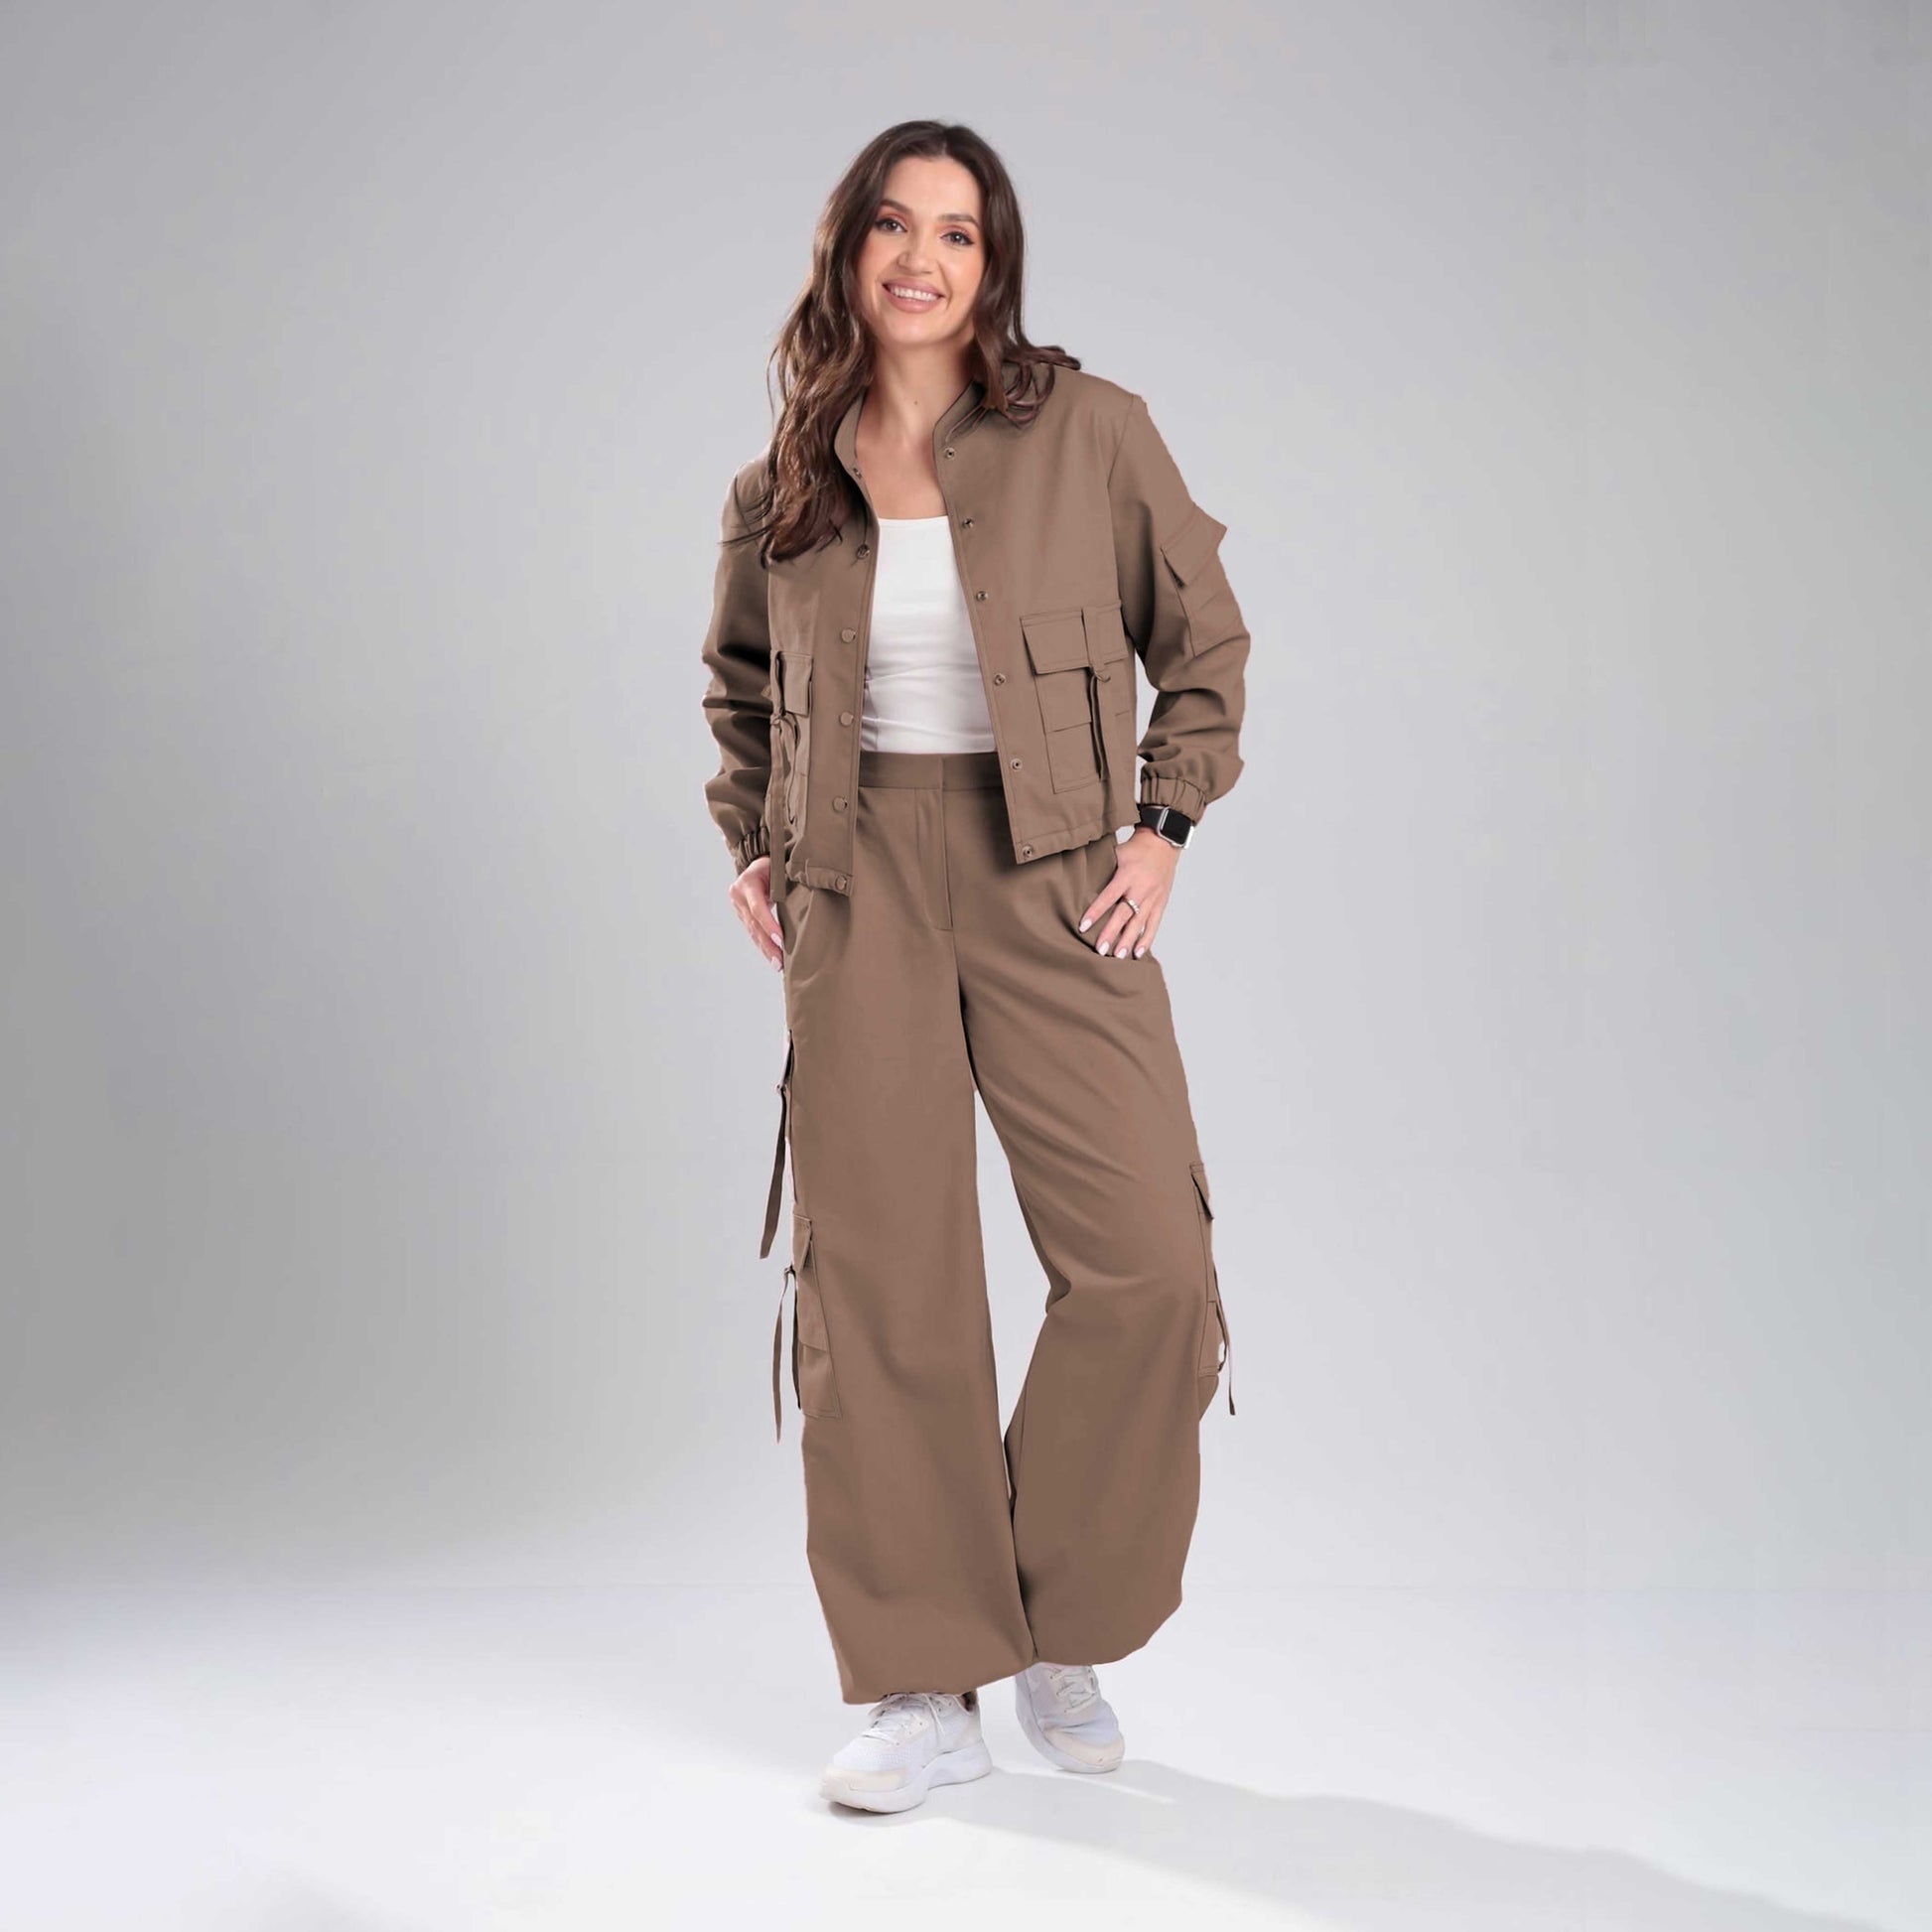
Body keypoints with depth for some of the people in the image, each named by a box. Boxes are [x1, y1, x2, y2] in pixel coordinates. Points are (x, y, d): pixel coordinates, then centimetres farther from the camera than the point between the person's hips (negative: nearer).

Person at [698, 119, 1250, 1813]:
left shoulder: (1090, 431, 0)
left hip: (1054, 884, -1)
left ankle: (1064, 1632, 15)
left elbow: (1204, 637, 9)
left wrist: (1165, 826, 1)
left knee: (1147, 1264, -9)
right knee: (879, 1281, -1)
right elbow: (740, 685, 24)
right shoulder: (782, 489, 7)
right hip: (857, 894, 2)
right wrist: (752, 847, 11)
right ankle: (926, 1689, 11)